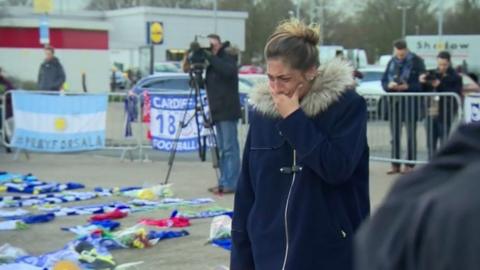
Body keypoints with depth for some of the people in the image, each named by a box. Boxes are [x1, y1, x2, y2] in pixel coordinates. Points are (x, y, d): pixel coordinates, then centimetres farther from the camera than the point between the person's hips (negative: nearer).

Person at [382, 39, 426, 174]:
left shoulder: (416, 61, -6)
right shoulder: (391, 62, 8)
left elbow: (421, 82, -7)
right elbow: (384, 81, 10)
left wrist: (408, 86, -21)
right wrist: (389, 85, -12)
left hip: (410, 102, -5)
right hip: (394, 101, 5)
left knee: (411, 134, 2)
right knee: (395, 135, 8)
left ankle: (410, 165, 8)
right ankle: (395, 165, 16)